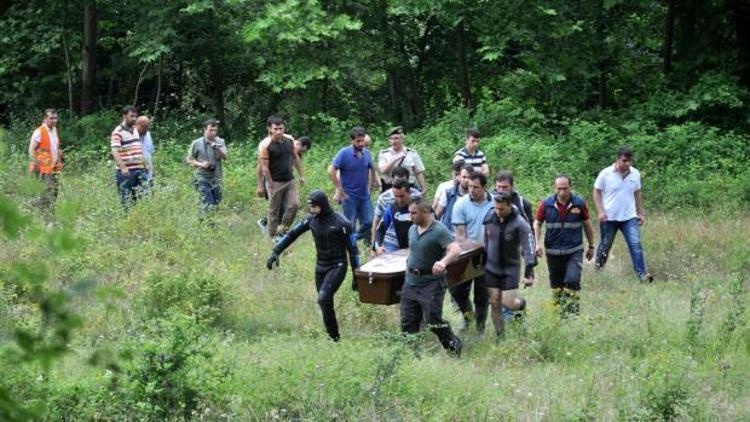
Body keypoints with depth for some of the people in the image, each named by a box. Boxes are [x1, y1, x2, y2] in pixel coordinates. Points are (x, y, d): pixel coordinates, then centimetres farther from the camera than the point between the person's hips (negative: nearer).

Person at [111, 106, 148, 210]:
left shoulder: (135, 130, 16)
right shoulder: (118, 132, -9)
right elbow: (115, 152, -18)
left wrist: (144, 164, 22)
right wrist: (123, 168, -26)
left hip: (139, 170, 7)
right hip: (126, 171, -7)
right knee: (126, 200, -4)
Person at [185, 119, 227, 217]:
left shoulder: (220, 142, 2)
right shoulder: (196, 143, -4)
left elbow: (225, 157, -9)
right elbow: (189, 160, 3)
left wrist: (217, 149, -28)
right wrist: (200, 164, -14)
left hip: (216, 178, 4)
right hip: (203, 178, -4)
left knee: (216, 204, 10)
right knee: (208, 205, -13)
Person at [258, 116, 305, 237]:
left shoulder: (289, 140, 2)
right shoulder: (265, 145, -15)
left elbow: (296, 158, 15)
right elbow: (265, 168, -14)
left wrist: (301, 175, 14)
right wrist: (271, 185, -14)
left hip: (290, 180, 5)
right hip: (275, 182, -5)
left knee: (294, 205, -6)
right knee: (274, 211, 2)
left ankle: (283, 229, 13)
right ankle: (272, 237, 11)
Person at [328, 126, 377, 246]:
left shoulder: (366, 153, 2)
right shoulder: (344, 153, -13)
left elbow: (371, 170, 18)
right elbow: (331, 171, -15)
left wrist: (368, 186, 10)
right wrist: (340, 190, -13)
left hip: (364, 196, 5)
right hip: (349, 196, -5)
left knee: (369, 222, 1)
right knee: (350, 225, 2)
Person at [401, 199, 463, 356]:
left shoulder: (439, 230, -15)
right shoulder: (412, 229, 11)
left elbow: (455, 250, -27)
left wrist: (443, 262, -45)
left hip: (431, 283, -7)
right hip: (411, 282, 8)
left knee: (433, 319, -13)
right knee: (407, 322, 7)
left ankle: (454, 345, 6)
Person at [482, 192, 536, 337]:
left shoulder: (520, 224, -19)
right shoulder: (489, 218, -5)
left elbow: (529, 249, -20)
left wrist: (529, 273, -26)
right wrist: (482, 262, 18)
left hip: (511, 268, -4)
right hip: (492, 267, 4)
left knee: (509, 303, -8)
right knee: (495, 303, 3)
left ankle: (521, 303, 28)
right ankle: (499, 335, 16)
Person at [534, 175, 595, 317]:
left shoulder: (579, 204, -5)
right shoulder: (546, 205, -5)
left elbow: (587, 225, 7)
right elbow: (537, 224, 6)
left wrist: (591, 246, 12)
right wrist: (538, 243, -7)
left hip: (574, 251, -2)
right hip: (553, 251, 2)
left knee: (572, 280, -16)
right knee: (556, 284, 11)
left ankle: (572, 310, -8)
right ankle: (559, 309, 27)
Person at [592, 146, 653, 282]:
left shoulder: (635, 174, 2)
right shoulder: (606, 174, -9)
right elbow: (597, 192, -3)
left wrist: (641, 213, 14)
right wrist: (601, 211, -13)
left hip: (629, 217, 2)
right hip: (609, 217, -2)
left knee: (635, 244, -11)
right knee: (605, 245, 11)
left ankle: (642, 274, -14)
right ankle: (598, 268, 34)